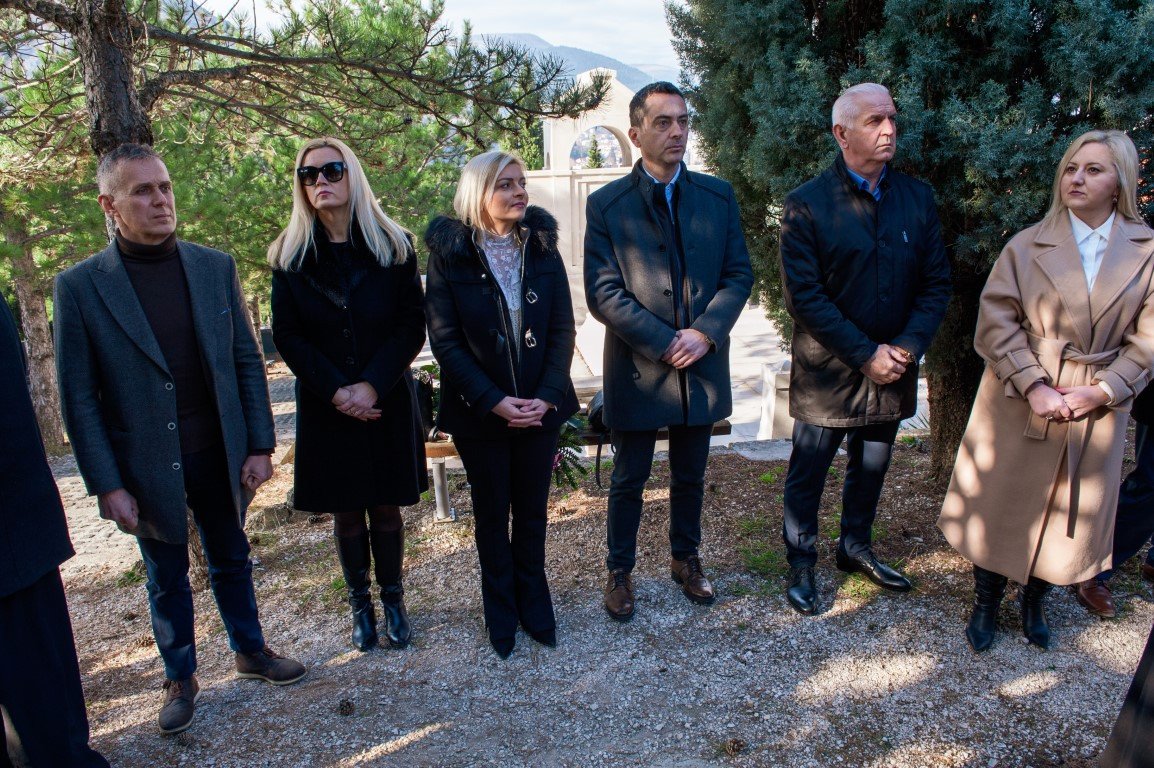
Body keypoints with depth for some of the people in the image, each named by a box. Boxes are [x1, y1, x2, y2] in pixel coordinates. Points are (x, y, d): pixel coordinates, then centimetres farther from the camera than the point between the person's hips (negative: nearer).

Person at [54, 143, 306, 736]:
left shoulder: (215, 267, -2)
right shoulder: (80, 286, -9)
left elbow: (247, 362, 0)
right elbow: (79, 398, -7)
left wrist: (259, 446, -3)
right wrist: (106, 484, -9)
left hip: (219, 456, 2)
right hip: (146, 468, -2)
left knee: (230, 560, 20)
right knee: (166, 578, 16)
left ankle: (250, 650, 40)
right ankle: (179, 677, 37)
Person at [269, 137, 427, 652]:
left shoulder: (392, 246, -2)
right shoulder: (290, 255, 0)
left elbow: (412, 326, -5)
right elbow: (286, 336, -2)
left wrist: (372, 385, -16)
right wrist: (335, 390, -14)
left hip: (387, 401, -1)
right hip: (325, 406, 1)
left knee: (385, 505, 9)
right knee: (345, 510, 11)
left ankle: (392, 599, 27)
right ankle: (360, 604, 28)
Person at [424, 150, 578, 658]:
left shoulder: (541, 246, 1)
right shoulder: (449, 253, -7)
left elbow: (563, 328, -1)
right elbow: (445, 340, -10)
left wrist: (546, 396, -13)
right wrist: (494, 402, -17)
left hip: (540, 406, 2)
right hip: (479, 411, -2)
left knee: (532, 511, 14)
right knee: (492, 514, 13)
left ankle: (534, 606, 32)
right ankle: (501, 614, 31)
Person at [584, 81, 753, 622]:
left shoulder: (718, 196, 4)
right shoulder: (606, 205, -6)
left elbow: (739, 274, 2)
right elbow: (603, 294, -12)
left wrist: (703, 332, -14)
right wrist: (664, 343, -17)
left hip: (702, 366, 3)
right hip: (637, 369, -3)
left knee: (690, 477, 18)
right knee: (629, 481, 11)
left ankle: (686, 559, 39)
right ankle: (620, 571, 29)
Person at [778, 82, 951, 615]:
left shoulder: (917, 197, 3)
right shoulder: (806, 205, -11)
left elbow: (937, 282, 3)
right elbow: (803, 297, -16)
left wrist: (908, 346, -11)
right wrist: (865, 354, -17)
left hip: (893, 368, 5)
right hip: (827, 371, -4)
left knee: (871, 468, 19)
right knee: (808, 473, 8)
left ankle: (856, 548, 41)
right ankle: (801, 565, 28)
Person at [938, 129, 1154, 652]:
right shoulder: (1027, 245, -2)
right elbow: (996, 323, -9)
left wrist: (1099, 391, -13)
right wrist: (1034, 387, -18)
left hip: (1096, 411, 2)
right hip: (1018, 405, -1)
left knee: (1069, 512, 14)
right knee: (1001, 507, 8)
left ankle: (1035, 602, 37)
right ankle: (986, 603, 28)